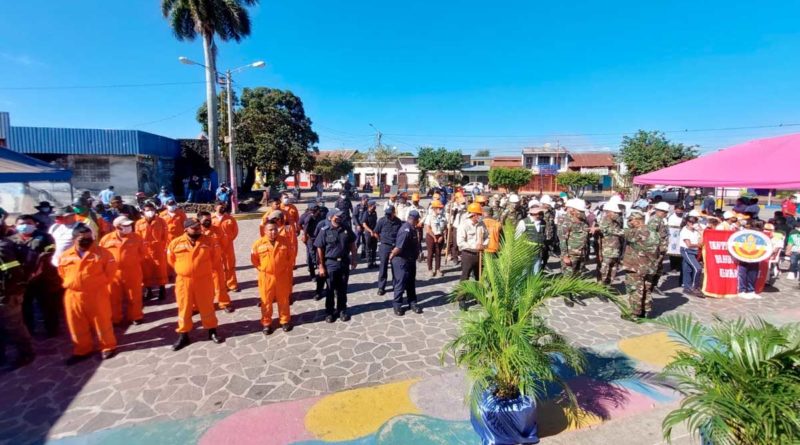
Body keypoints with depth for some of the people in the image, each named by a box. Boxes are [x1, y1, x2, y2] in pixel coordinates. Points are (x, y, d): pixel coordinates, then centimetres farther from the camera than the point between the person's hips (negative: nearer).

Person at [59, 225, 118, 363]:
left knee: (102, 322, 5)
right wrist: (69, 284, 10)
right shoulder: (65, 256, 4)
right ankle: (82, 350, 28)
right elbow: (62, 273, 17)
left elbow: (111, 268, -2)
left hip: (97, 294, -3)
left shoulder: (101, 252, -5)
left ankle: (108, 346, 19)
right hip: (73, 295, 4)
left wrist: (102, 282, -1)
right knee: (77, 325, 13)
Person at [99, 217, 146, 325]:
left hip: (132, 272, -1)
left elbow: (142, 253, 7)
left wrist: (134, 262, 0)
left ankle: (135, 317, 23)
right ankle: (114, 319, 27)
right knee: (114, 297, 12)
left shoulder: (137, 238, -2)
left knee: (134, 296, 8)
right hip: (113, 273, 1)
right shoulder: (106, 239, -1)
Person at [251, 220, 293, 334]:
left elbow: (290, 258, 9)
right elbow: (254, 259, 5)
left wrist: (286, 268, 6)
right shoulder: (259, 243, -7)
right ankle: (266, 323, 23)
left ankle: (285, 321, 26)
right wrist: (262, 269, 3)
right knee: (266, 301, 9)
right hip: (266, 277, -1)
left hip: (282, 276, 1)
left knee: (283, 300, 11)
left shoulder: (284, 242, -2)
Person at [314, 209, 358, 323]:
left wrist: (354, 259, 6)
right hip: (330, 264, -3)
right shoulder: (325, 231, -10)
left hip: (344, 263, 3)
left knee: (342, 289, 13)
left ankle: (342, 310, 28)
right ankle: (329, 312, 23)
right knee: (330, 289, 9)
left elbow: (352, 244, 9)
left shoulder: (346, 229, 0)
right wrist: (321, 266, -10)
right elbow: (319, 249, -8)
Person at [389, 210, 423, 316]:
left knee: (411, 283, 16)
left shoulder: (412, 228, 5)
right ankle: (397, 305, 15)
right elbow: (399, 247, -29)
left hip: (410, 260, 9)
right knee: (401, 283, 2)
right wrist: (392, 256, -16)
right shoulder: (406, 230, -26)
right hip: (402, 261, -9)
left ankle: (412, 303, 27)